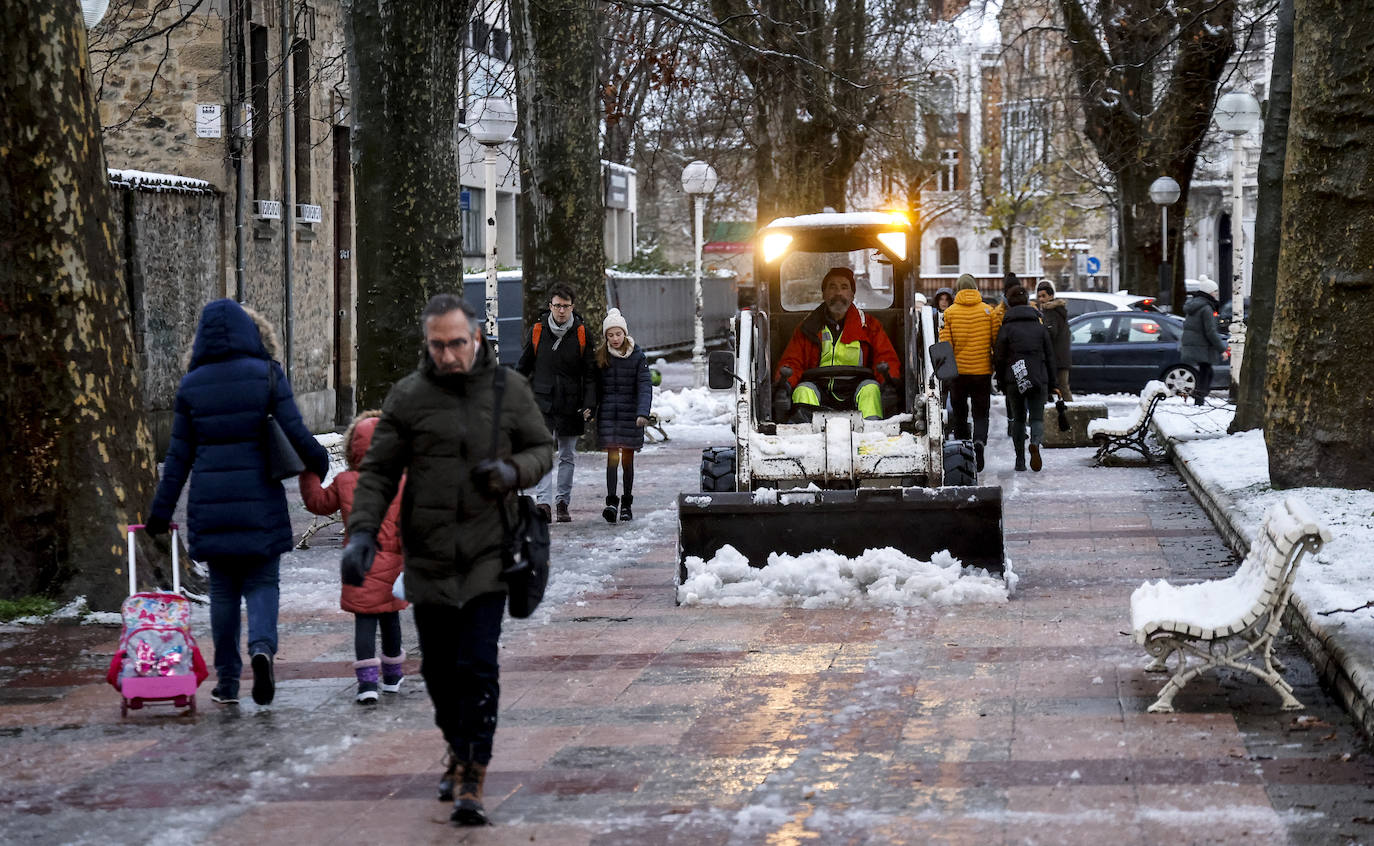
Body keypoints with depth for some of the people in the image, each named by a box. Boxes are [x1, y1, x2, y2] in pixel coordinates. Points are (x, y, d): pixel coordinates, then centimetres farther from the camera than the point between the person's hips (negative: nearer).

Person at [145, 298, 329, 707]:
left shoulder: (191, 385, 3)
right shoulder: (266, 375, -3)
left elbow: (179, 455, 4)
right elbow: (296, 435, -6)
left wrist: (161, 510, 11)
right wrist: (321, 464, 13)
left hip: (210, 505, 2)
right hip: (260, 504, -2)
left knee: (223, 590, 11)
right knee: (262, 582, 6)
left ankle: (227, 680, 12)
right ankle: (263, 645, -21)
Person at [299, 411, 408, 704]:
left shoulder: (344, 483, -1)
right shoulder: (401, 484, -6)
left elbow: (317, 502, 12)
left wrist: (309, 474, 22)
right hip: (390, 564, 0)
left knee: (364, 620, -1)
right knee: (390, 618, 15)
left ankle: (367, 680, -13)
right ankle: (391, 675, 29)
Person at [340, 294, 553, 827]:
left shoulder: (510, 389, 0)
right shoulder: (408, 397, -2)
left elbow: (542, 449, 10)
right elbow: (378, 472, 0)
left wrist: (512, 472, -12)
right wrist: (361, 532, -14)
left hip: (486, 554, -1)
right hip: (428, 557, 1)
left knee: (478, 667, -10)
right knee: (439, 668, 11)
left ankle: (472, 783, -4)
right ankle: (458, 752, 36)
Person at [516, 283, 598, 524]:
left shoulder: (582, 333, 0)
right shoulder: (537, 330, 0)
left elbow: (590, 373, 2)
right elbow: (523, 367, 9)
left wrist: (589, 404, -6)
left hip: (570, 404, 1)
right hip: (541, 402, -1)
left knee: (567, 456, 8)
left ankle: (563, 502, 18)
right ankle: (543, 502, -16)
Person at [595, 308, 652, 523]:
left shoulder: (637, 356, -2)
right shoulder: (600, 357, 3)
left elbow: (645, 385, -9)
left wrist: (643, 412, -22)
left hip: (630, 414, 0)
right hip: (608, 414, 0)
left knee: (627, 459, 6)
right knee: (612, 457, -10)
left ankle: (626, 505, 16)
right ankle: (611, 502, -17)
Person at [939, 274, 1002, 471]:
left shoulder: (949, 313, -3)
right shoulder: (988, 311, -1)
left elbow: (945, 344, -5)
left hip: (958, 371, 0)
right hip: (983, 371, 0)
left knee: (960, 414, 13)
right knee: (981, 414, 5)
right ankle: (979, 441, -21)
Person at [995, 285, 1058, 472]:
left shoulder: (1006, 328, -3)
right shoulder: (1040, 326, 5)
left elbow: (999, 358, -3)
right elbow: (1050, 356, 7)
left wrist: (1002, 383, 8)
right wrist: (1052, 384, 12)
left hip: (1014, 380, -1)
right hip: (1038, 379, 1)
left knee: (1018, 419, 12)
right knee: (1037, 418, 6)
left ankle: (1020, 461, 10)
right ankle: (1036, 443, -25)